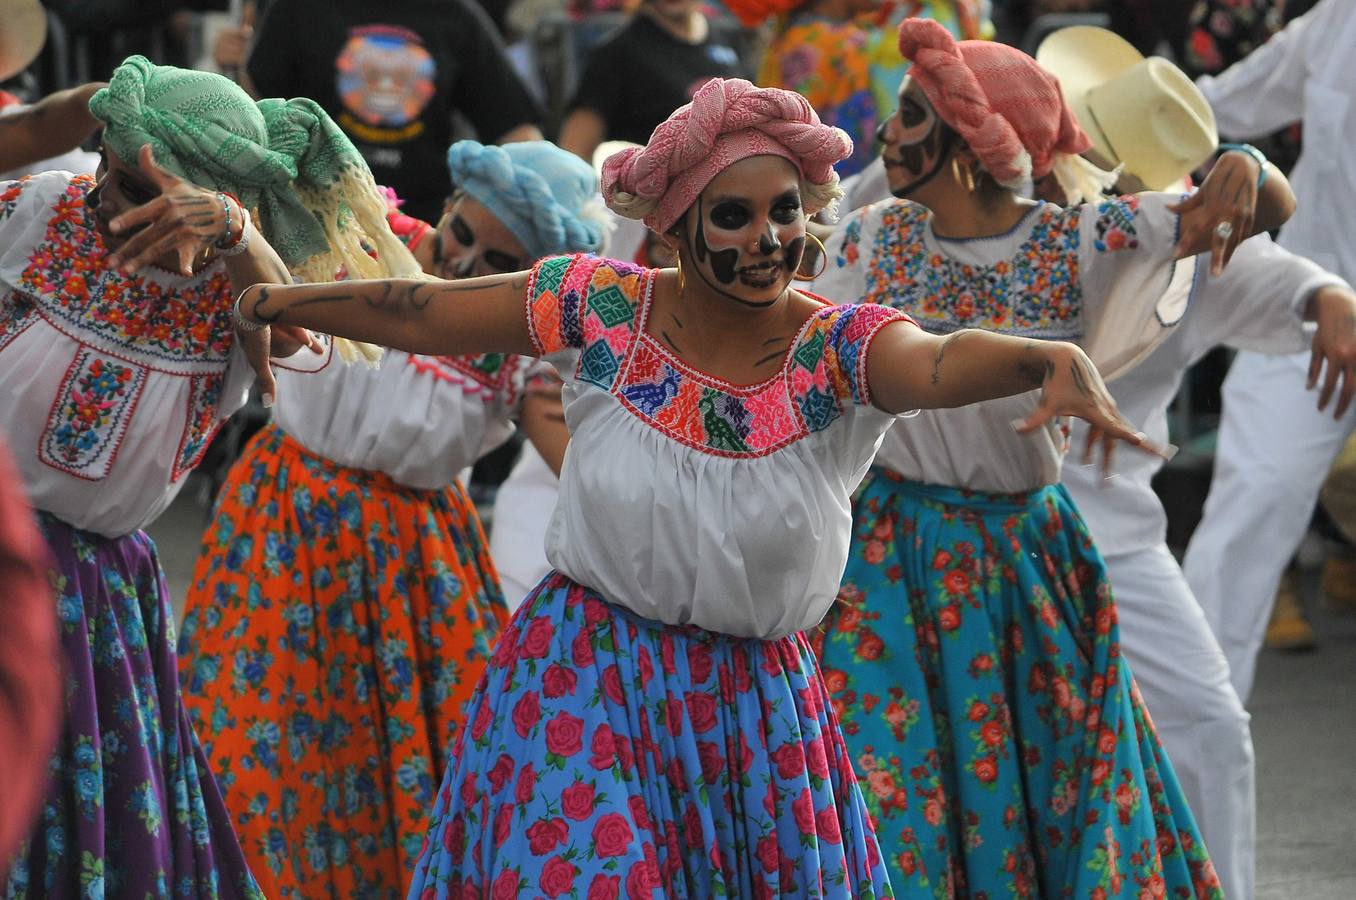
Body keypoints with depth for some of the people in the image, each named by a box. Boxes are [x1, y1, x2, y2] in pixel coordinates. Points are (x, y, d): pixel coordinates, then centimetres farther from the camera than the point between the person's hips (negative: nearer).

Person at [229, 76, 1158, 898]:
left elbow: (940, 363, -32)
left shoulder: (840, 348, -11)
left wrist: (1057, 359, -52)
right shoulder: (603, 308, -6)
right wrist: (270, 303, 12)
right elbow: (417, 313, 4)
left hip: (753, 704, 0)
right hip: (583, 688, 0)